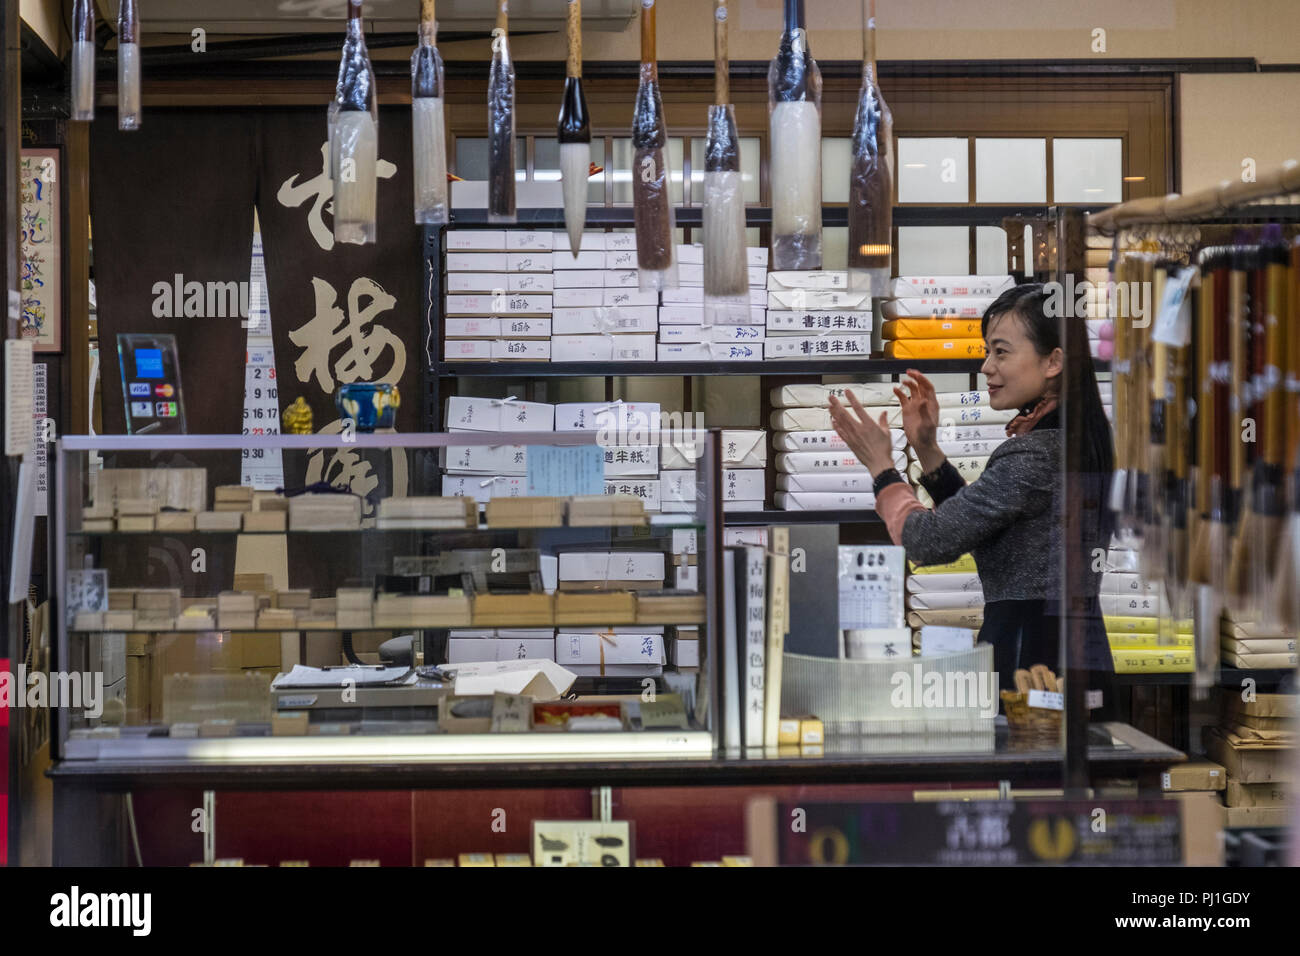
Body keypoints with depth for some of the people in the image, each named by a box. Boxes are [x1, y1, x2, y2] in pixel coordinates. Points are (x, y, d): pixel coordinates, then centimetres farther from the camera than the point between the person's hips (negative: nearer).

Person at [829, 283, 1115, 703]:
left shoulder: (1033, 455, -16)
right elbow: (975, 521, 21)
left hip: (1028, 660, -9)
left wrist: (881, 467, 1)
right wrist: (927, 449, 14)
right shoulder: (1085, 441, 13)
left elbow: (930, 541, -14)